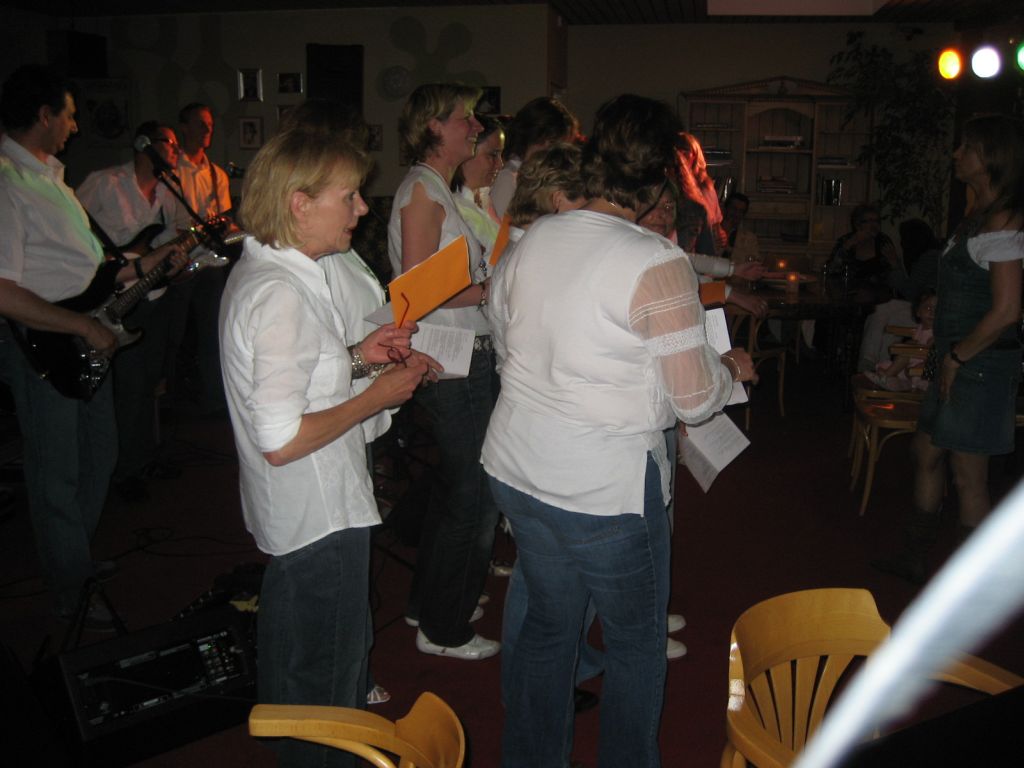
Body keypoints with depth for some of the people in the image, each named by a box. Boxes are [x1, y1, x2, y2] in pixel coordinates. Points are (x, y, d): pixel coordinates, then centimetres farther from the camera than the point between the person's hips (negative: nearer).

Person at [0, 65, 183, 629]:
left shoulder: (49, 175, 14)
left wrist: (144, 265, 14)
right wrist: (84, 326, -22)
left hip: (87, 341, 10)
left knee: (99, 456, 21)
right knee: (58, 473, 4)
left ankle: (77, 558, 41)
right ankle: (73, 594, 20)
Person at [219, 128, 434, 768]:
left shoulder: (263, 272, 6)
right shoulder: (280, 295, -27)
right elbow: (280, 440, -29)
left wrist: (357, 359, 4)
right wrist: (378, 395, -19)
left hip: (305, 512, 11)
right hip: (320, 517, -11)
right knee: (325, 675, 9)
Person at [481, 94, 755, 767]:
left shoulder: (536, 238, 1)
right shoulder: (658, 264, -19)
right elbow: (695, 399, -14)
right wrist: (731, 369, 6)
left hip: (517, 469, 7)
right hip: (608, 487, -6)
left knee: (548, 621, 24)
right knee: (637, 640, 16)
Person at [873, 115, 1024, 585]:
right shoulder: (978, 216, 11)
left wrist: (957, 358, -14)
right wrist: (948, 357, 8)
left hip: (982, 366, -10)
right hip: (959, 363, 10)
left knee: (968, 480, 0)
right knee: (926, 455, 18)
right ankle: (914, 559, 33)